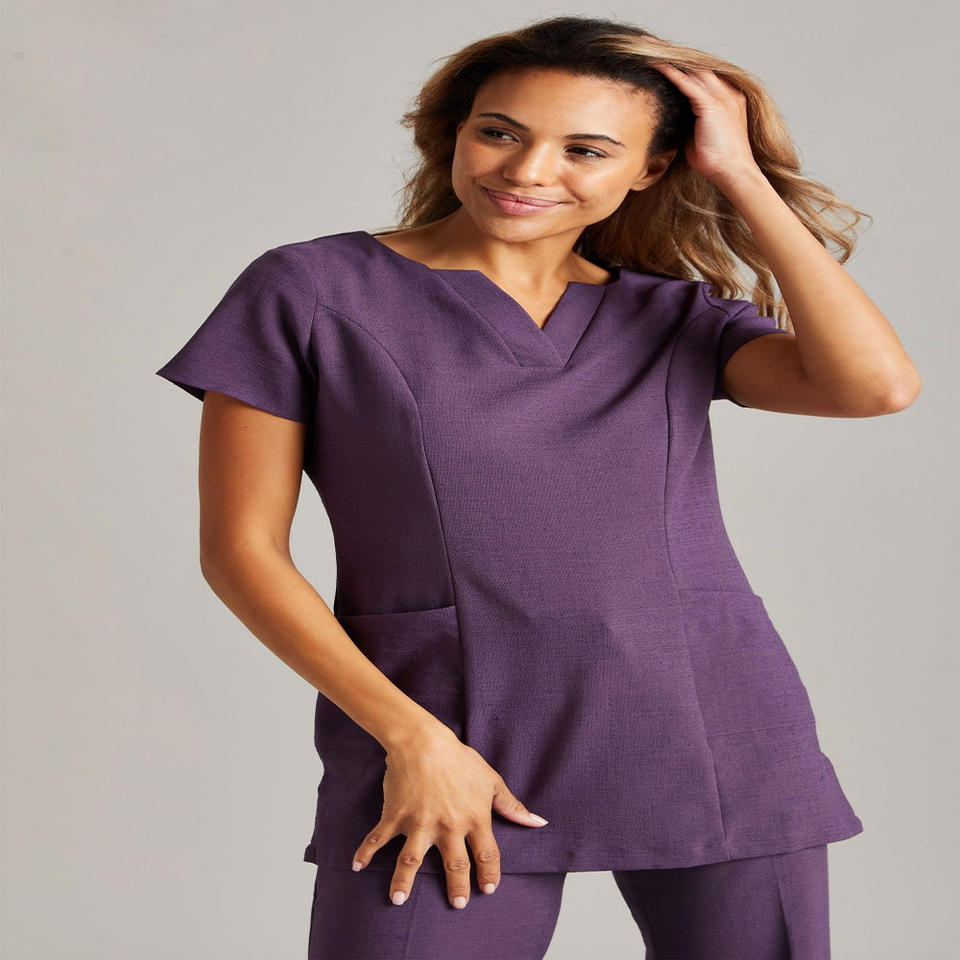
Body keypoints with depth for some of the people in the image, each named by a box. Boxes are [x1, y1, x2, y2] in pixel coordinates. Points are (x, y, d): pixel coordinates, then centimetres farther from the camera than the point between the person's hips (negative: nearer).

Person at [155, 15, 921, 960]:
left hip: (710, 741, 3)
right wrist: (412, 739, -10)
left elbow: (877, 383, -8)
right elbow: (241, 548, -2)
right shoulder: (311, 291, 1)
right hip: (439, 748, -2)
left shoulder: (678, 317, 9)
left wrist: (740, 174, -2)